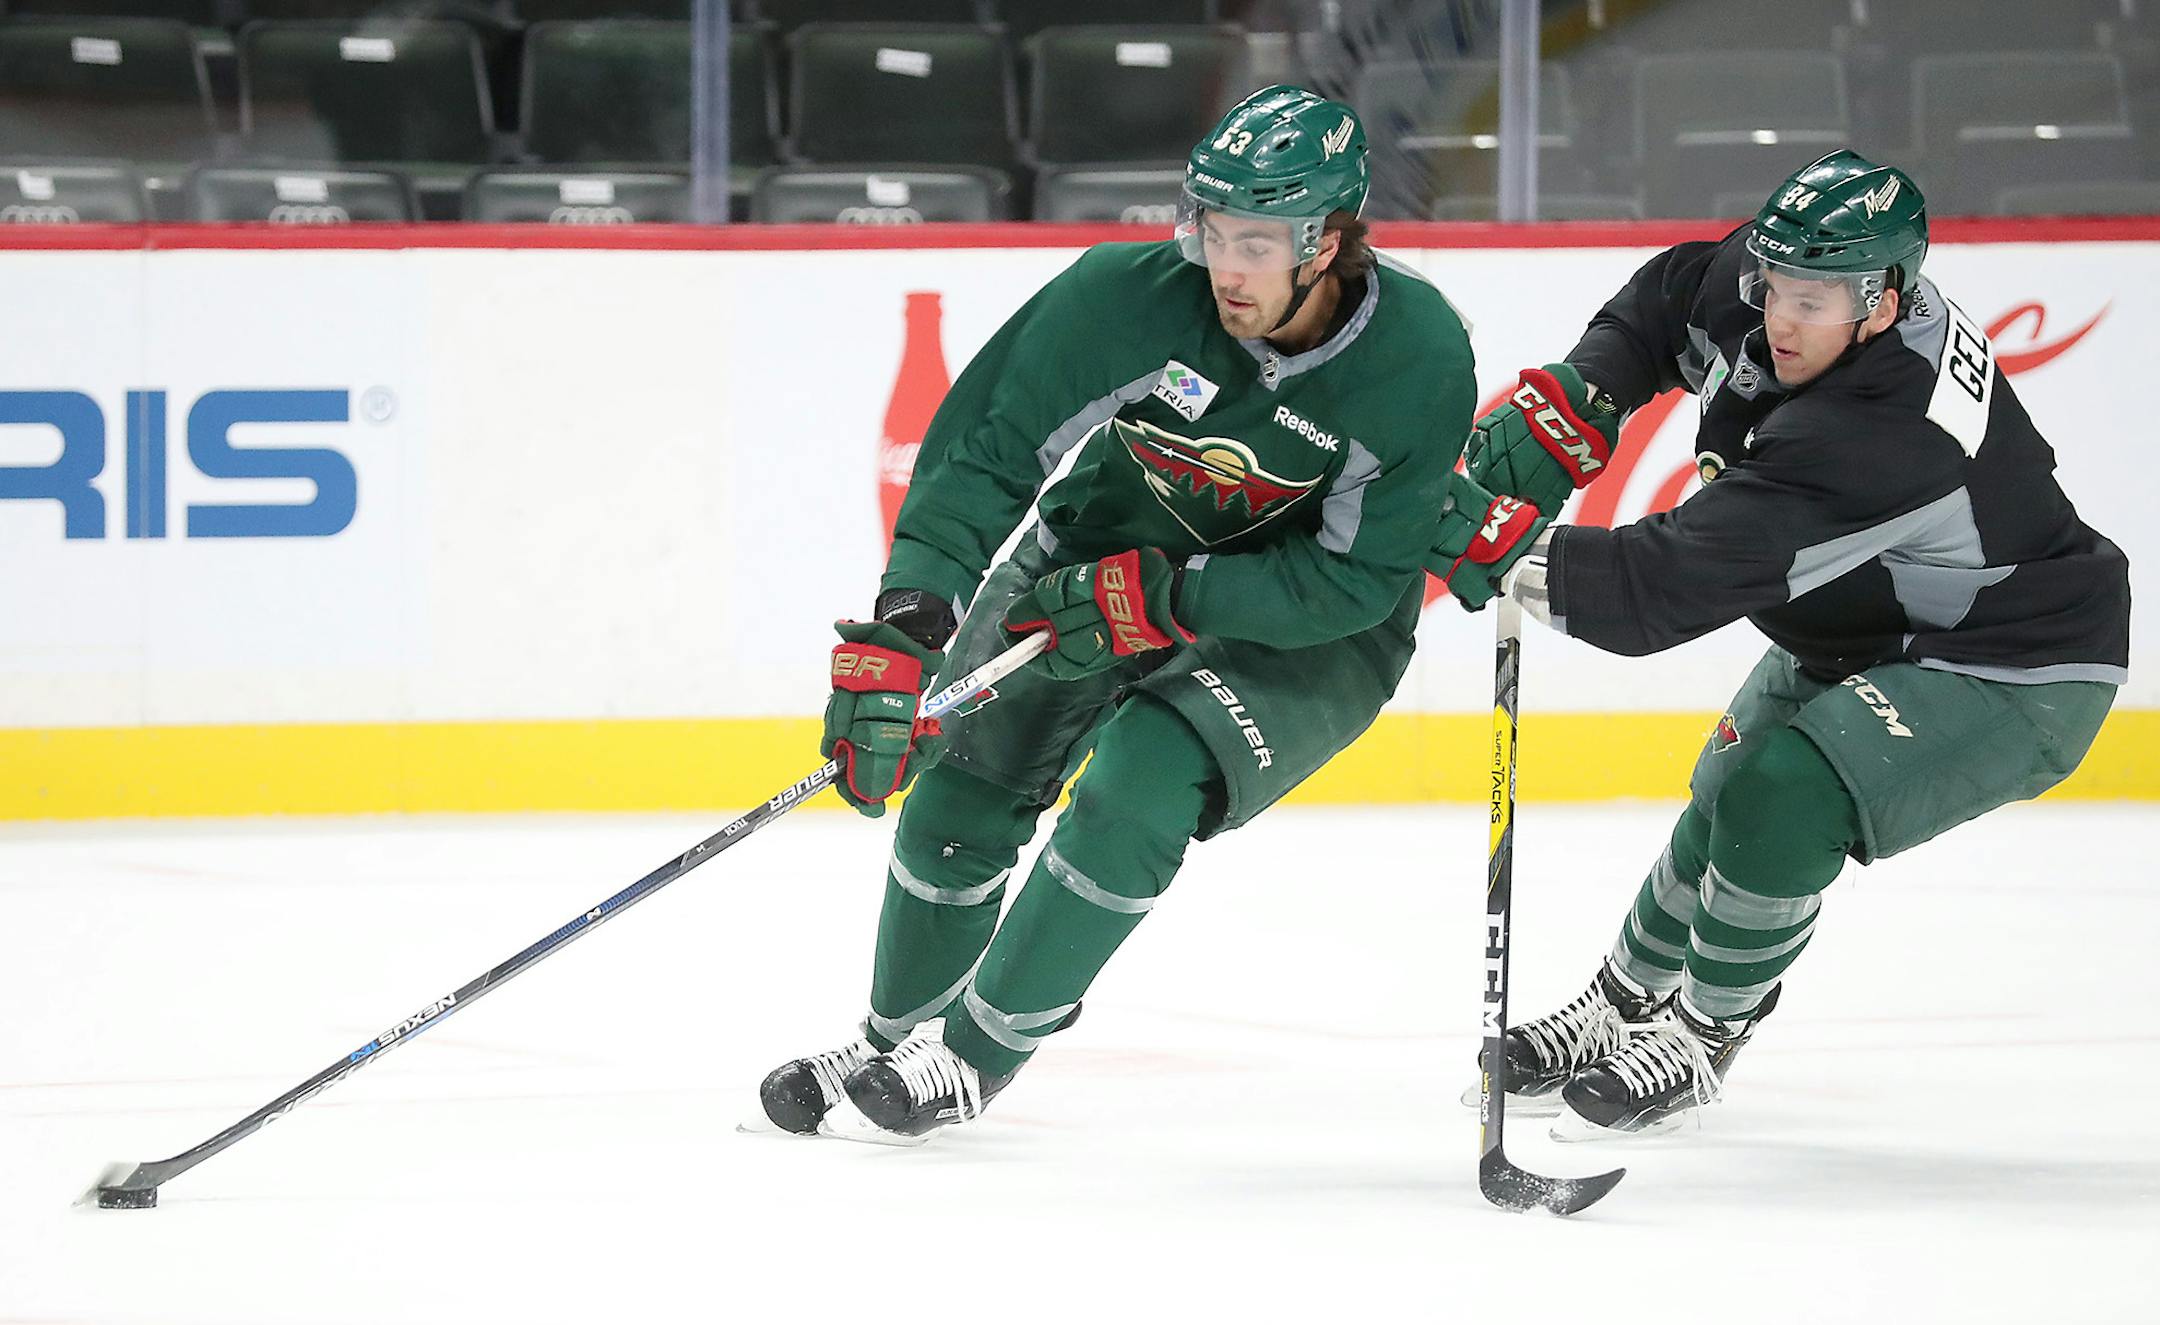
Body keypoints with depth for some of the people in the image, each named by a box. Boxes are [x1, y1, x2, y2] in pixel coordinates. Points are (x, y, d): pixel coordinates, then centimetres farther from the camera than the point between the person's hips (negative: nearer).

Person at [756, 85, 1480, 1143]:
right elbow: (984, 448, -23)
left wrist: (1160, 603, -30)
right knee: (971, 769, -1)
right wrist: (904, 630, -34)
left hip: (1309, 626, -3)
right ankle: (895, 1042, 22)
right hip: (1117, 535, 3)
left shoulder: (1421, 361, -29)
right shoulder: (1131, 295, -28)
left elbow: (1353, 579, -23)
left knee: (1141, 790, -24)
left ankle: (972, 1055, -10)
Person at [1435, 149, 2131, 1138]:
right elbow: (1670, 298, 7)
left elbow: (1676, 584, -40)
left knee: (1784, 797, -24)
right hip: (1866, 634, 10)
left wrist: (1506, 554, -35)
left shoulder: (1877, 438, -40)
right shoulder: (1770, 283, -16)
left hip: (2013, 675, -10)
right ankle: (1621, 1008, 38)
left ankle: (1696, 1039, -3)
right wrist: (1575, 400, -10)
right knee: (1730, 796, 16)